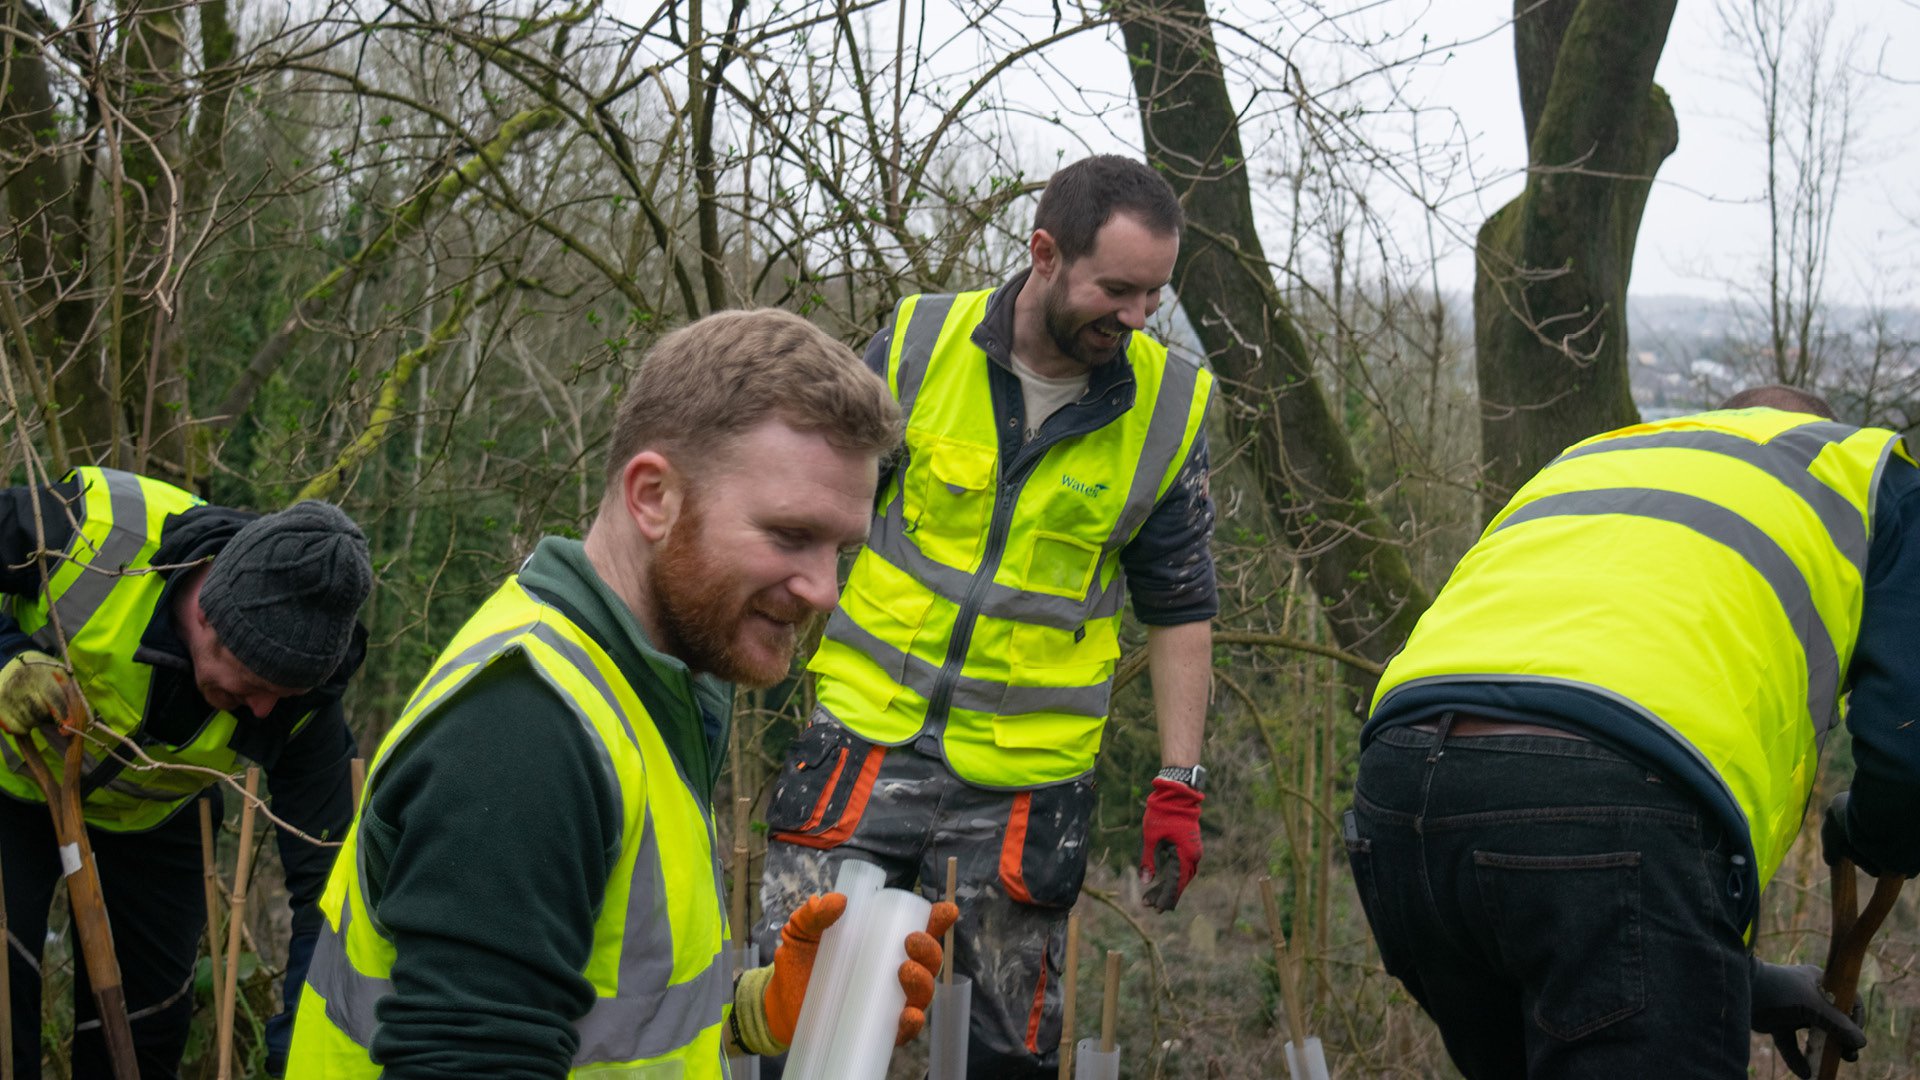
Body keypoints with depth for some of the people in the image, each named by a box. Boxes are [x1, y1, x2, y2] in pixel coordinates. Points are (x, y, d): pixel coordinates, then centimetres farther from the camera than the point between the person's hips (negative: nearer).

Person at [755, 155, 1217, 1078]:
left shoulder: (1168, 408, -3)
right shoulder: (917, 345, -4)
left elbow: (1180, 609, 5)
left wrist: (1178, 785, 0)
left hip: (1025, 778, 0)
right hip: (869, 732, 0)